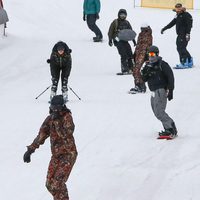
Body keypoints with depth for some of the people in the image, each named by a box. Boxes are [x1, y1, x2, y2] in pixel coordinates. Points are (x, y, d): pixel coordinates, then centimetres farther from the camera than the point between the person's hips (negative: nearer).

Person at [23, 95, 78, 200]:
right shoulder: (50, 118, 5)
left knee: (58, 182, -19)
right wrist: (30, 150, 7)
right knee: (50, 184, 3)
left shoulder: (67, 117, -13)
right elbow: (41, 135, 11)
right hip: (56, 155, 7)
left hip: (68, 154, -7)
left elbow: (65, 135, -25)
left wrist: (57, 121, -30)